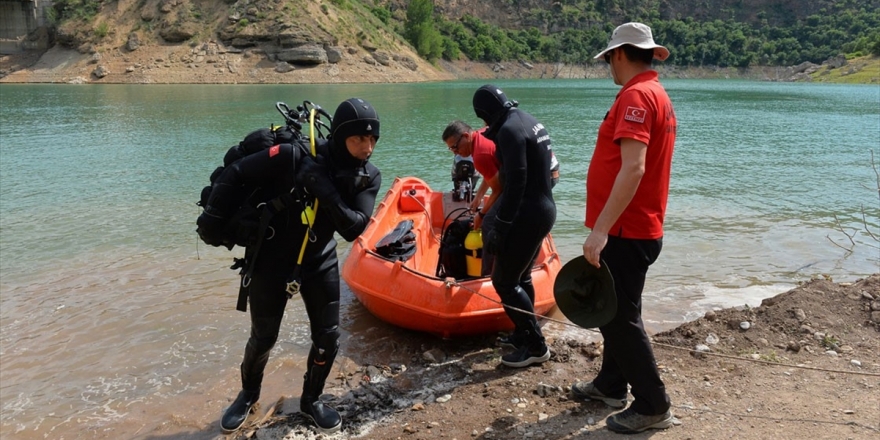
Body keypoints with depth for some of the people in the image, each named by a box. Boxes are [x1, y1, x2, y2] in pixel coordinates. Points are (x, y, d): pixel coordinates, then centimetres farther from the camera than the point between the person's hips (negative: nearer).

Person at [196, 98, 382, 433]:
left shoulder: (367, 177, -13)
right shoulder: (294, 157, -27)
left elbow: (355, 229, -23)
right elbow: (234, 174, -18)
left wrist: (328, 194, -36)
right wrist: (212, 218, -13)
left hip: (319, 262, 3)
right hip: (271, 260, -3)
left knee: (328, 337, 3)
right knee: (263, 338, 9)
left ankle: (311, 400, 30)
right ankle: (248, 394, 39)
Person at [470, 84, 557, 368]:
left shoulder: (510, 131, -18)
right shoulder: (529, 121, 12)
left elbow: (515, 184, -23)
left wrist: (500, 228, -20)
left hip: (528, 215, -10)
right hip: (543, 209, 10)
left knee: (504, 281, -2)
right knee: (521, 277, 20)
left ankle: (536, 347, 6)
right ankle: (524, 333, 33)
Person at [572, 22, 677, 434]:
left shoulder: (636, 95, -17)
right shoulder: (656, 93, 15)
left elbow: (632, 168, -28)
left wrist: (600, 230, -29)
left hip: (625, 232, -10)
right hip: (636, 228, 10)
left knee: (621, 318, -1)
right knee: (612, 310, 20)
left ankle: (652, 406, 11)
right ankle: (611, 384, 33)